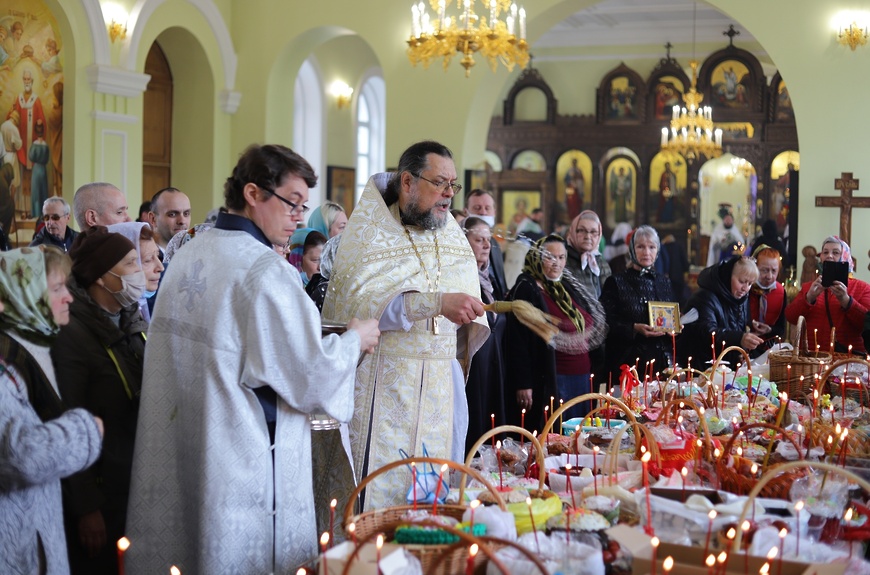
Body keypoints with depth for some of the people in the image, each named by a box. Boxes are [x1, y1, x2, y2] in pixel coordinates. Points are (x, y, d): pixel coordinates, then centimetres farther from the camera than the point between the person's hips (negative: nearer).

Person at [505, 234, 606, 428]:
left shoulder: (569, 287, 15)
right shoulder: (526, 290, -7)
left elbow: (593, 329, 23)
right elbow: (518, 341, -13)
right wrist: (523, 384, -18)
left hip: (582, 379, 8)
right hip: (549, 381, -7)